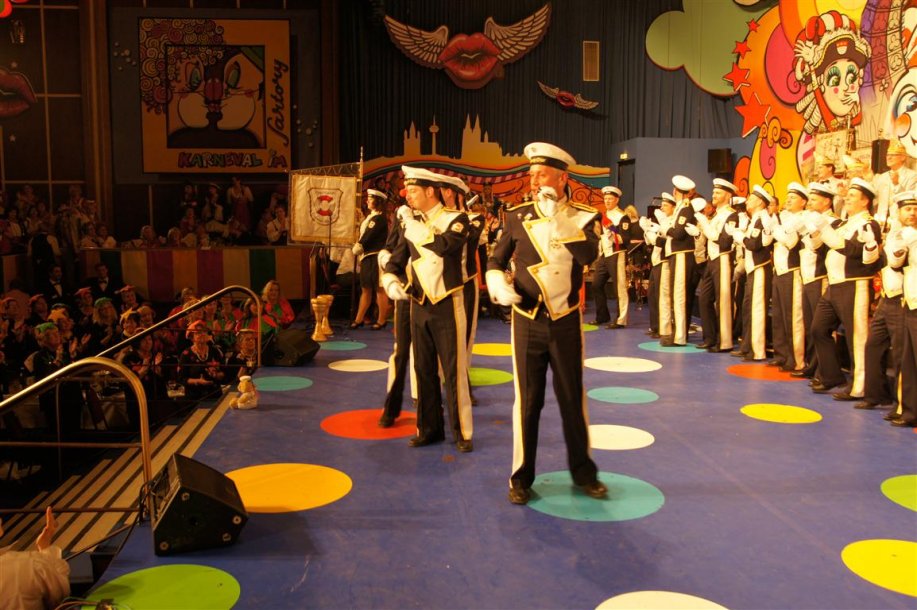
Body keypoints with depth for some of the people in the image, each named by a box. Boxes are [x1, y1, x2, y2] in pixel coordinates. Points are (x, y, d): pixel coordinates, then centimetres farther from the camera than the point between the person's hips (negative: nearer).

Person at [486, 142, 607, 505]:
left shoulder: (584, 217, -2)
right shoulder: (517, 216, 0)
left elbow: (589, 256, -21)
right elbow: (496, 260, 9)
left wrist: (559, 216, -23)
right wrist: (499, 286, -11)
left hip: (566, 322, 0)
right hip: (527, 322, 0)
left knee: (573, 400, 9)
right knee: (527, 401, 5)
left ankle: (583, 471, 26)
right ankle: (521, 477, 18)